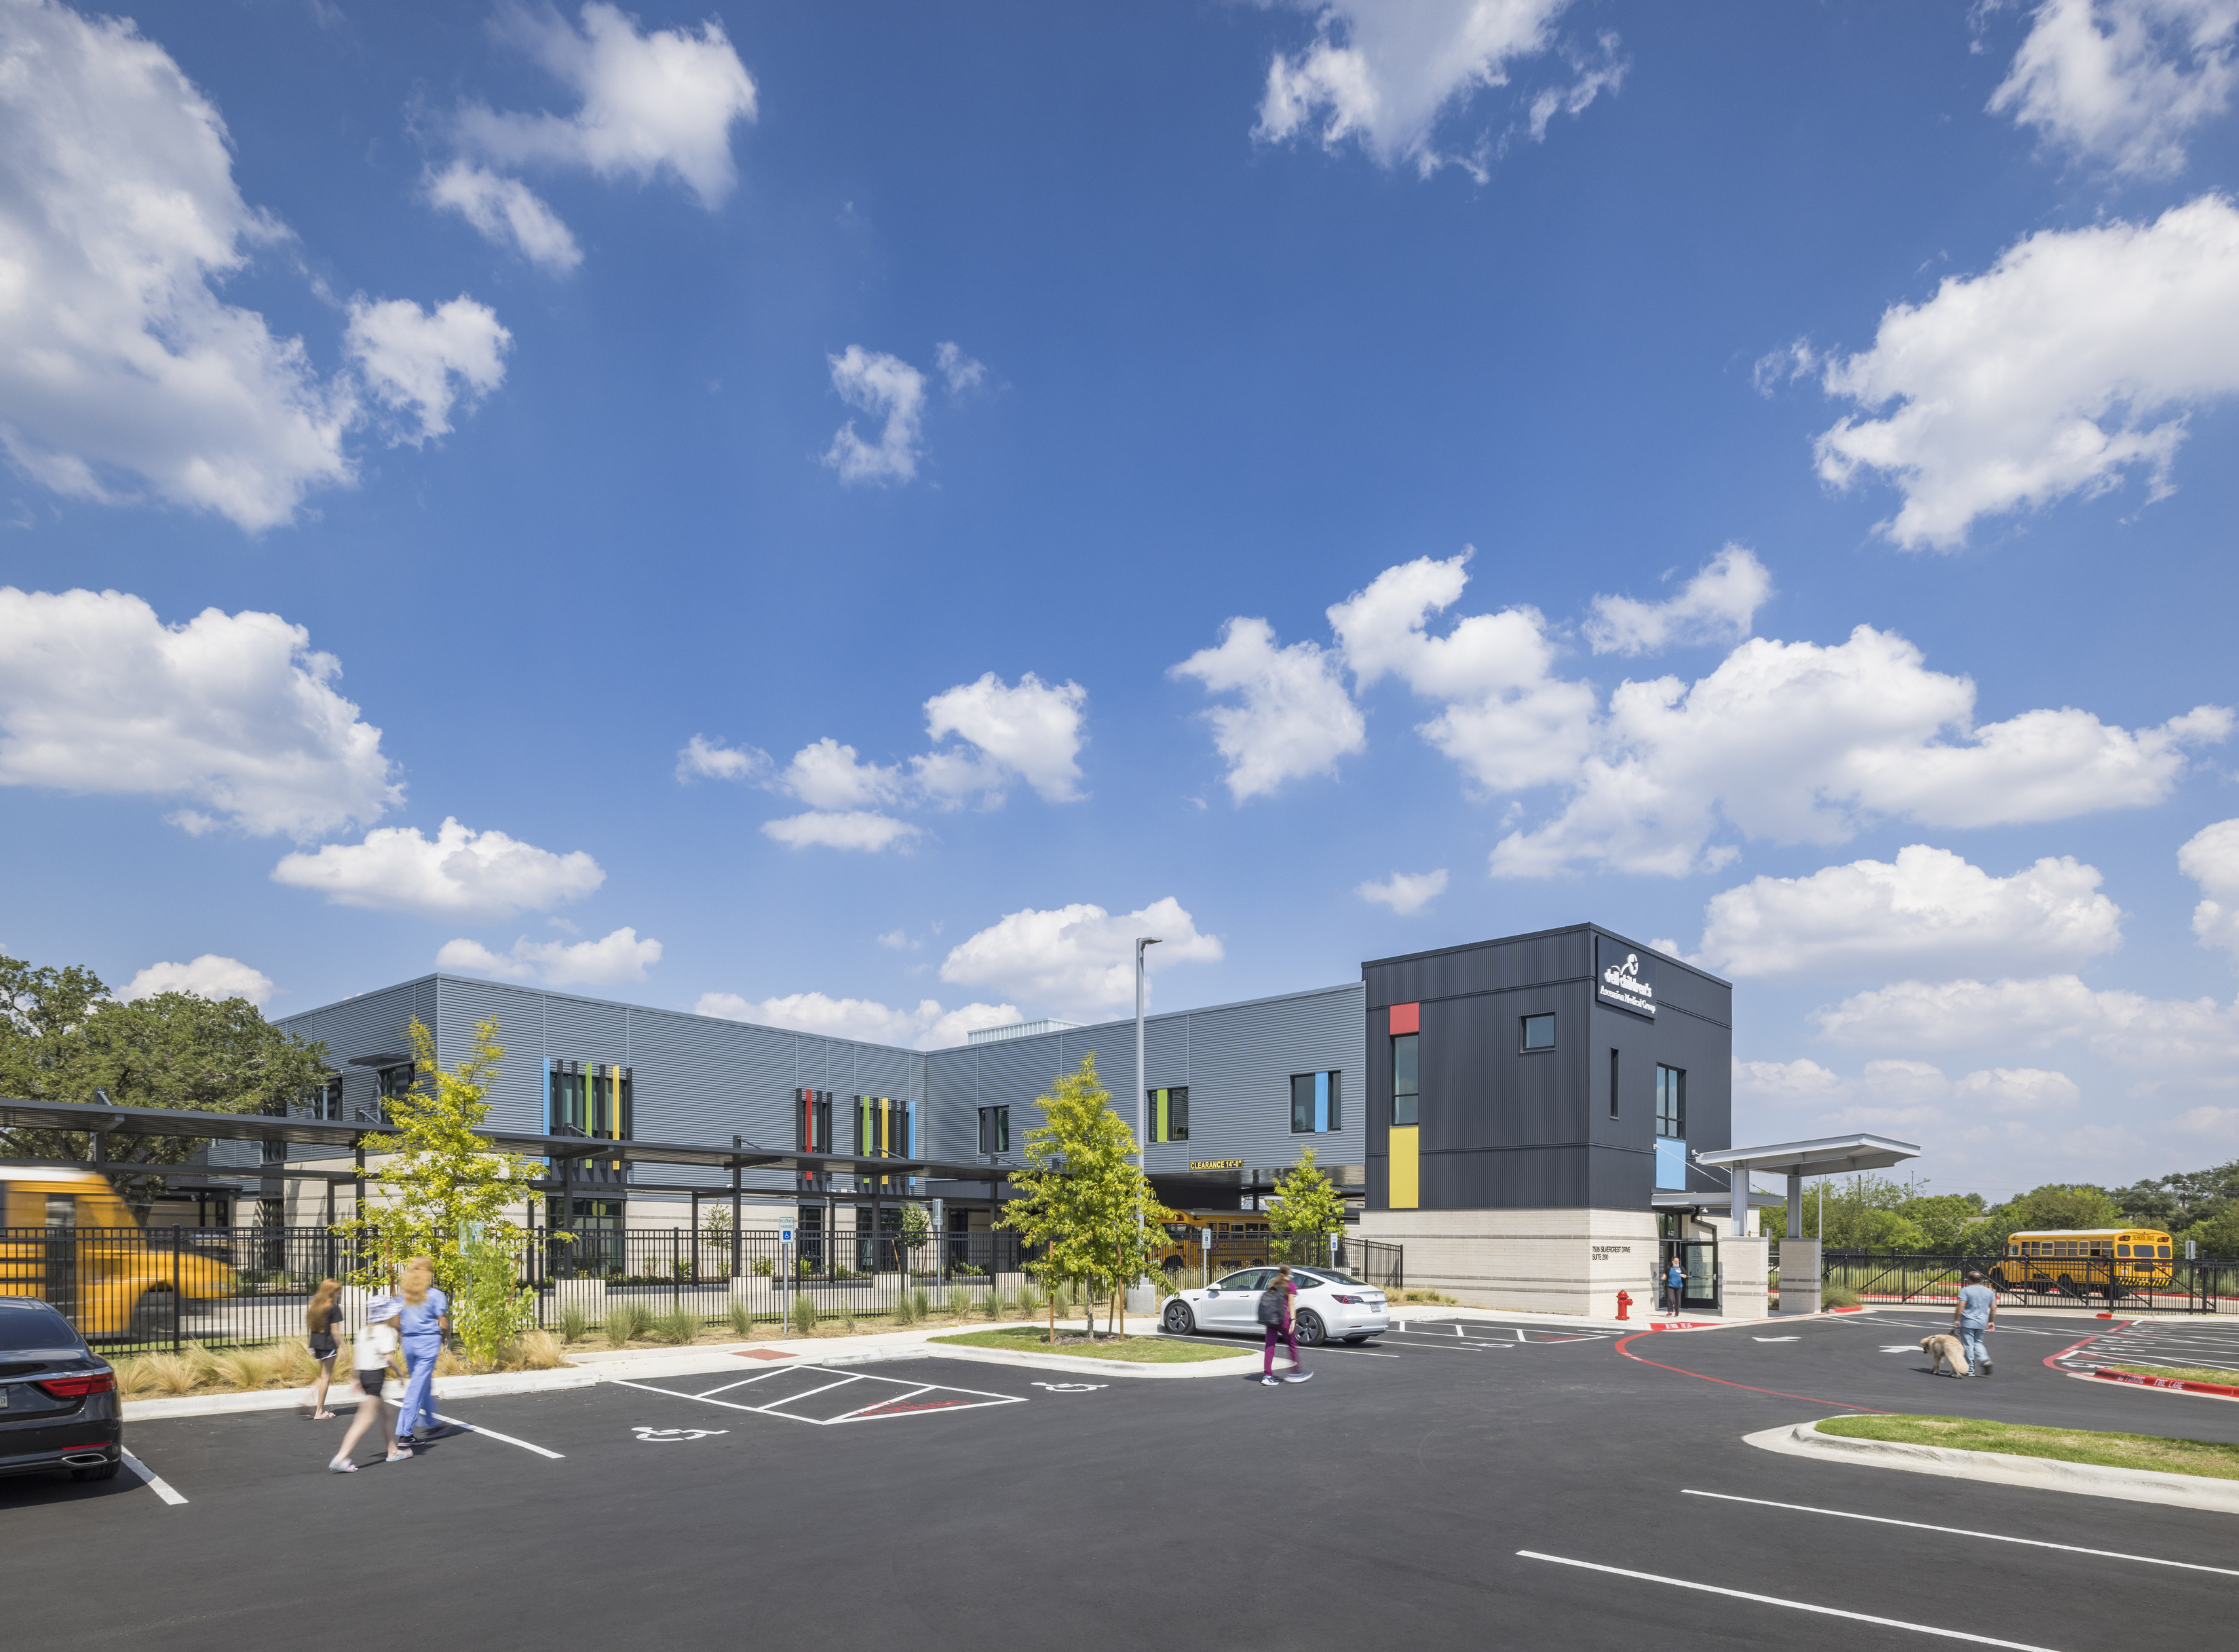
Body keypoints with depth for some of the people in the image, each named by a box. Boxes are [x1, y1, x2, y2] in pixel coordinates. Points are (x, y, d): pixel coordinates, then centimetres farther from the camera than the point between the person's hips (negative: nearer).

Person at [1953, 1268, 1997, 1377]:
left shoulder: (1966, 1290, -10)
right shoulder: (1989, 1291, 6)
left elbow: (1960, 1307, -15)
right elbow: (1994, 1308, 8)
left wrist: (1956, 1320, -7)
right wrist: (1991, 1322, 18)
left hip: (1967, 1322, -5)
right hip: (1982, 1323, 5)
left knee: (1968, 1345, 3)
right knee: (1977, 1343, 20)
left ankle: (1971, 1370, 6)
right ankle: (1985, 1360, -3)